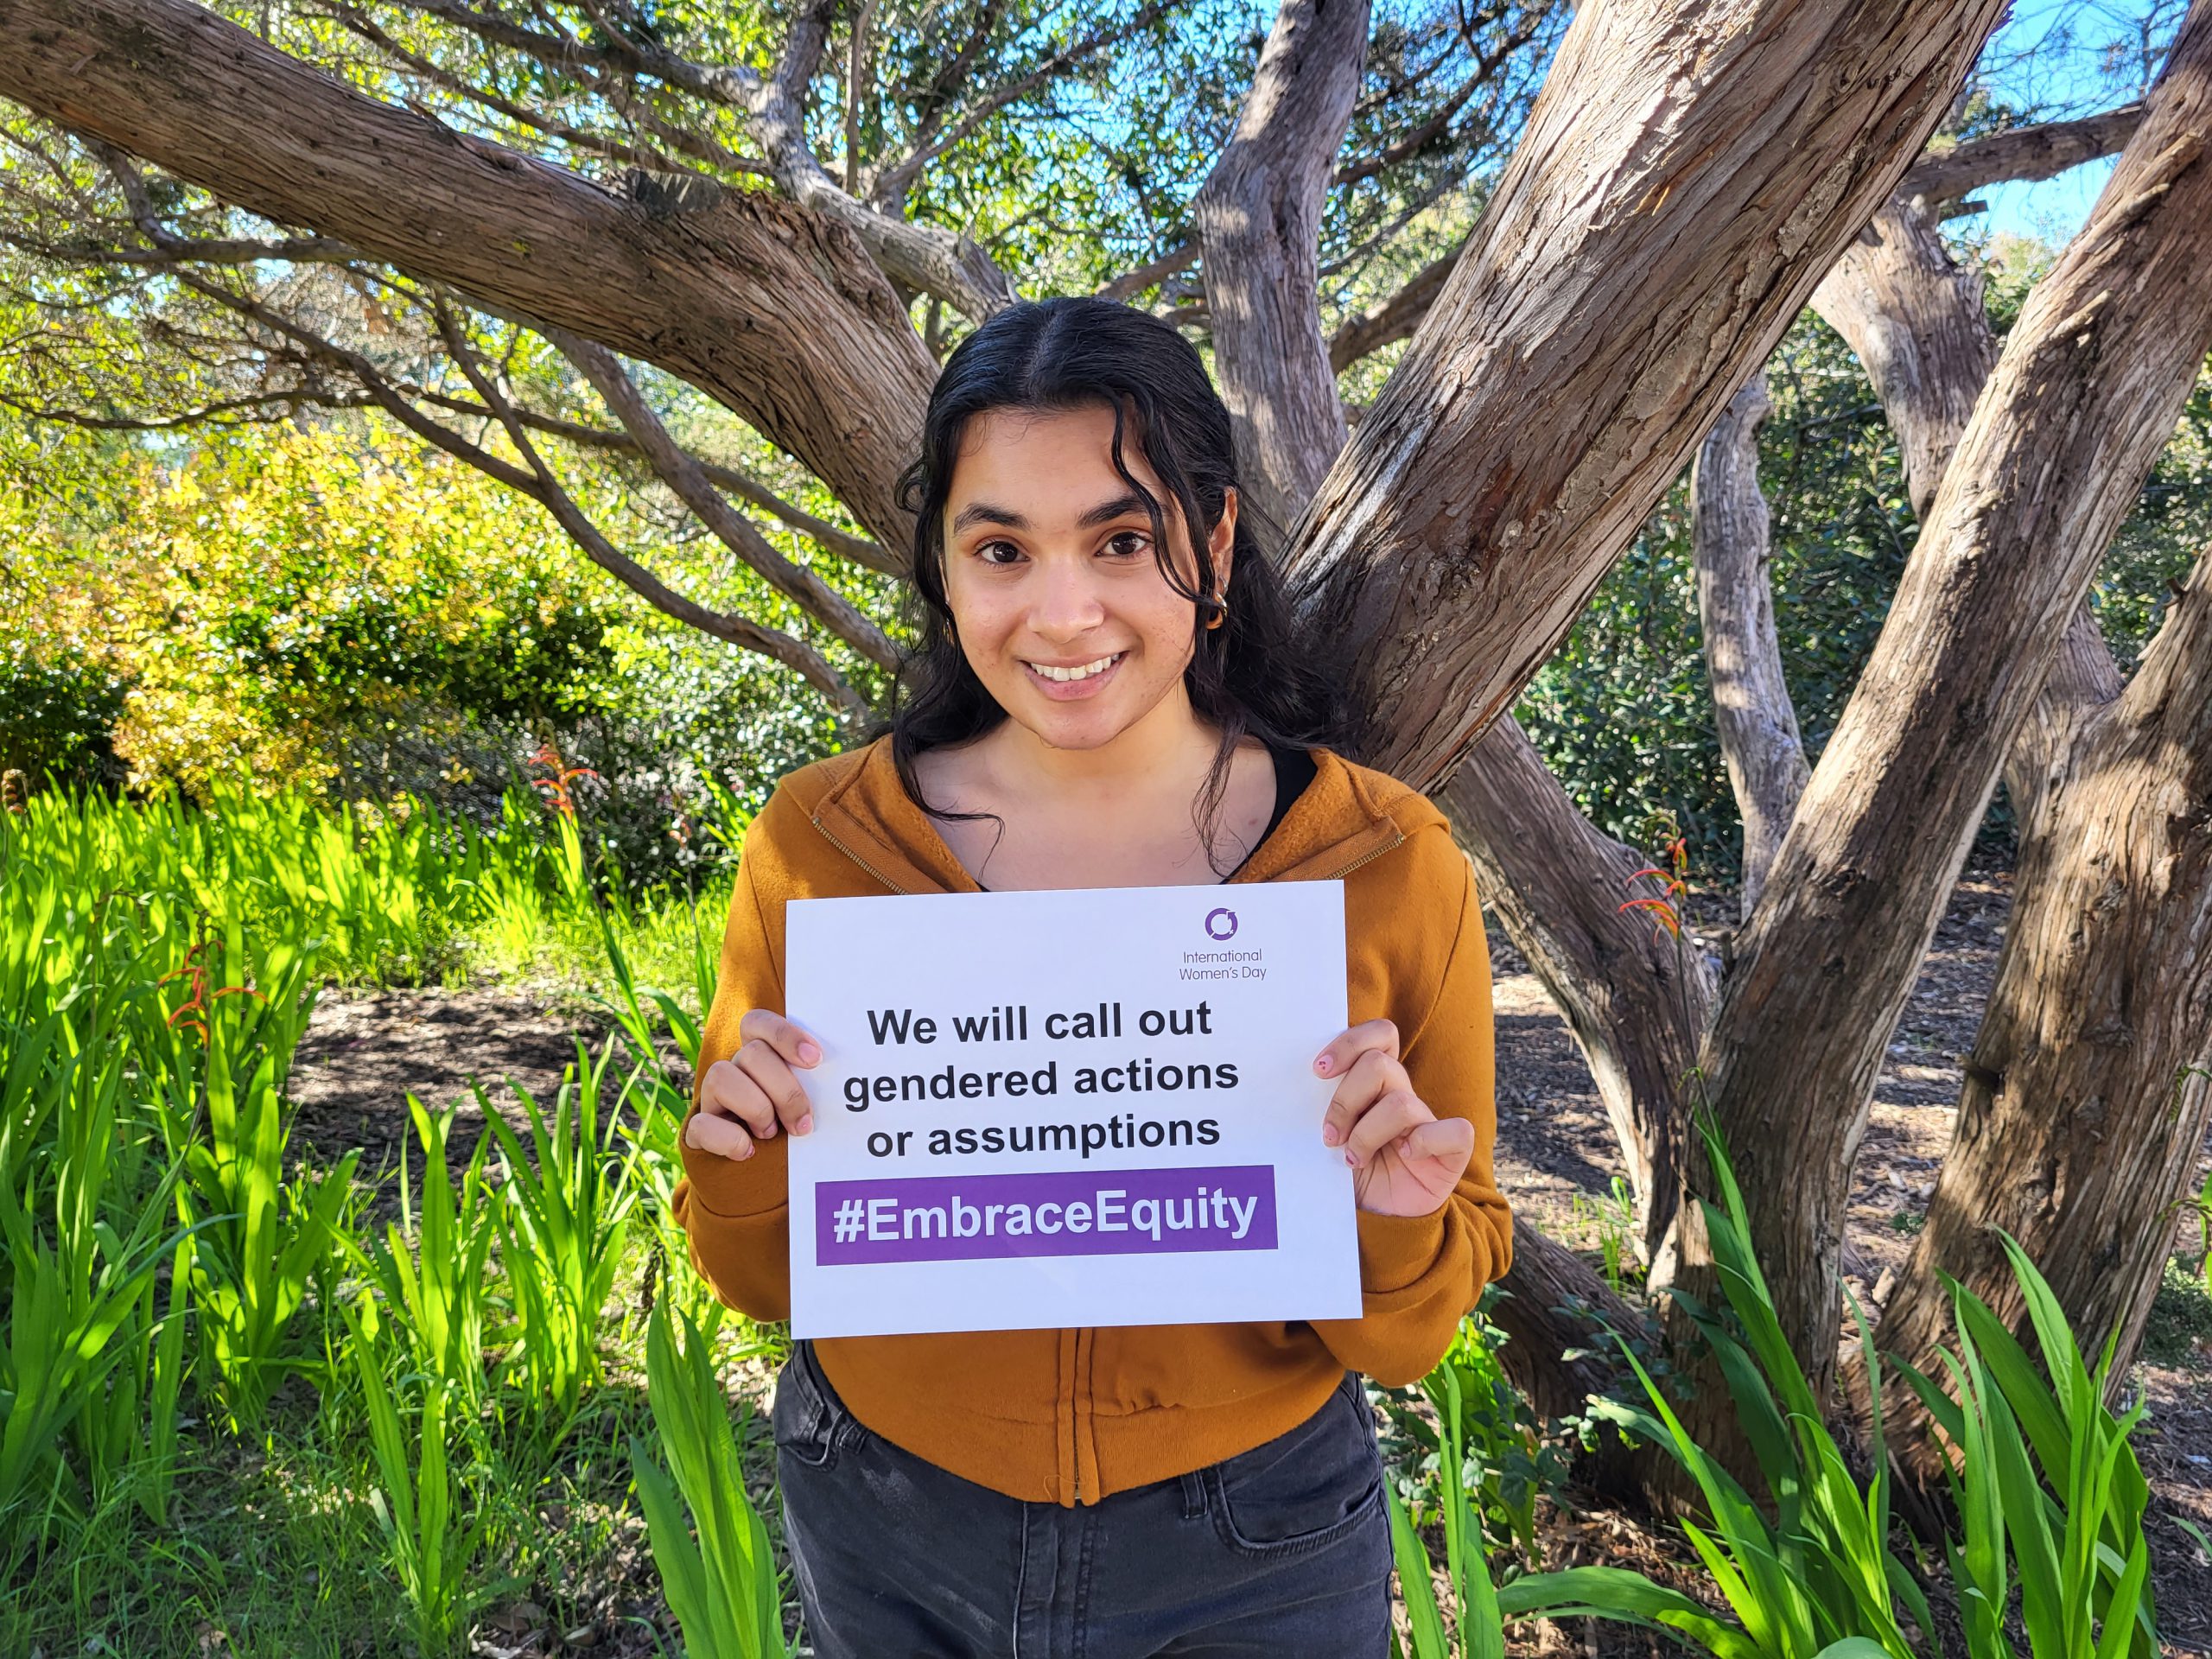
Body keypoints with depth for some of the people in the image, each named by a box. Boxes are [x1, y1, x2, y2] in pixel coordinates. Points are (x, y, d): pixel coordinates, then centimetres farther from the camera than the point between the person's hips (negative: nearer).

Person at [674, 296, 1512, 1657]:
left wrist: (1392, 1226, -27)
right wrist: (742, 1162, -22)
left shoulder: (1390, 865, -16)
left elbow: (1402, 1341, -6)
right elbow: (767, 1280, -2)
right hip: (884, 1535, 2)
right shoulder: (816, 843, -14)